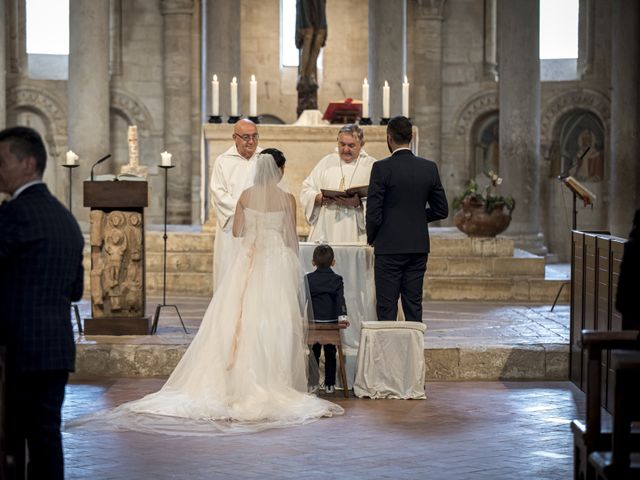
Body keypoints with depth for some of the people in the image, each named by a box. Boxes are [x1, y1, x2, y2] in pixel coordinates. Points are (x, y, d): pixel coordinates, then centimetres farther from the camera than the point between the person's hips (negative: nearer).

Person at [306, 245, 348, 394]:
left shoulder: (308, 279, 0)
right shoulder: (337, 279, 0)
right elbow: (340, 298, -11)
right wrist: (342, 315, -17)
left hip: (313, 321, 0)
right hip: (332, 320, 0)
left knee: (313, 353, 10)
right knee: (330, 353, 8)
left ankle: (312, 383, 7)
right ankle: (329, 384, 8)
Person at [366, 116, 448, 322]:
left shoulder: (382, 168, -11)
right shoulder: (429, 167, 3)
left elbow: (373, 212, -11)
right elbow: (441, 210, 8)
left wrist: (371, 238, 7)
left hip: (389, 246, -4)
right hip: (419, 246, 4)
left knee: (387, 307, -1)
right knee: (414, 305, 9)